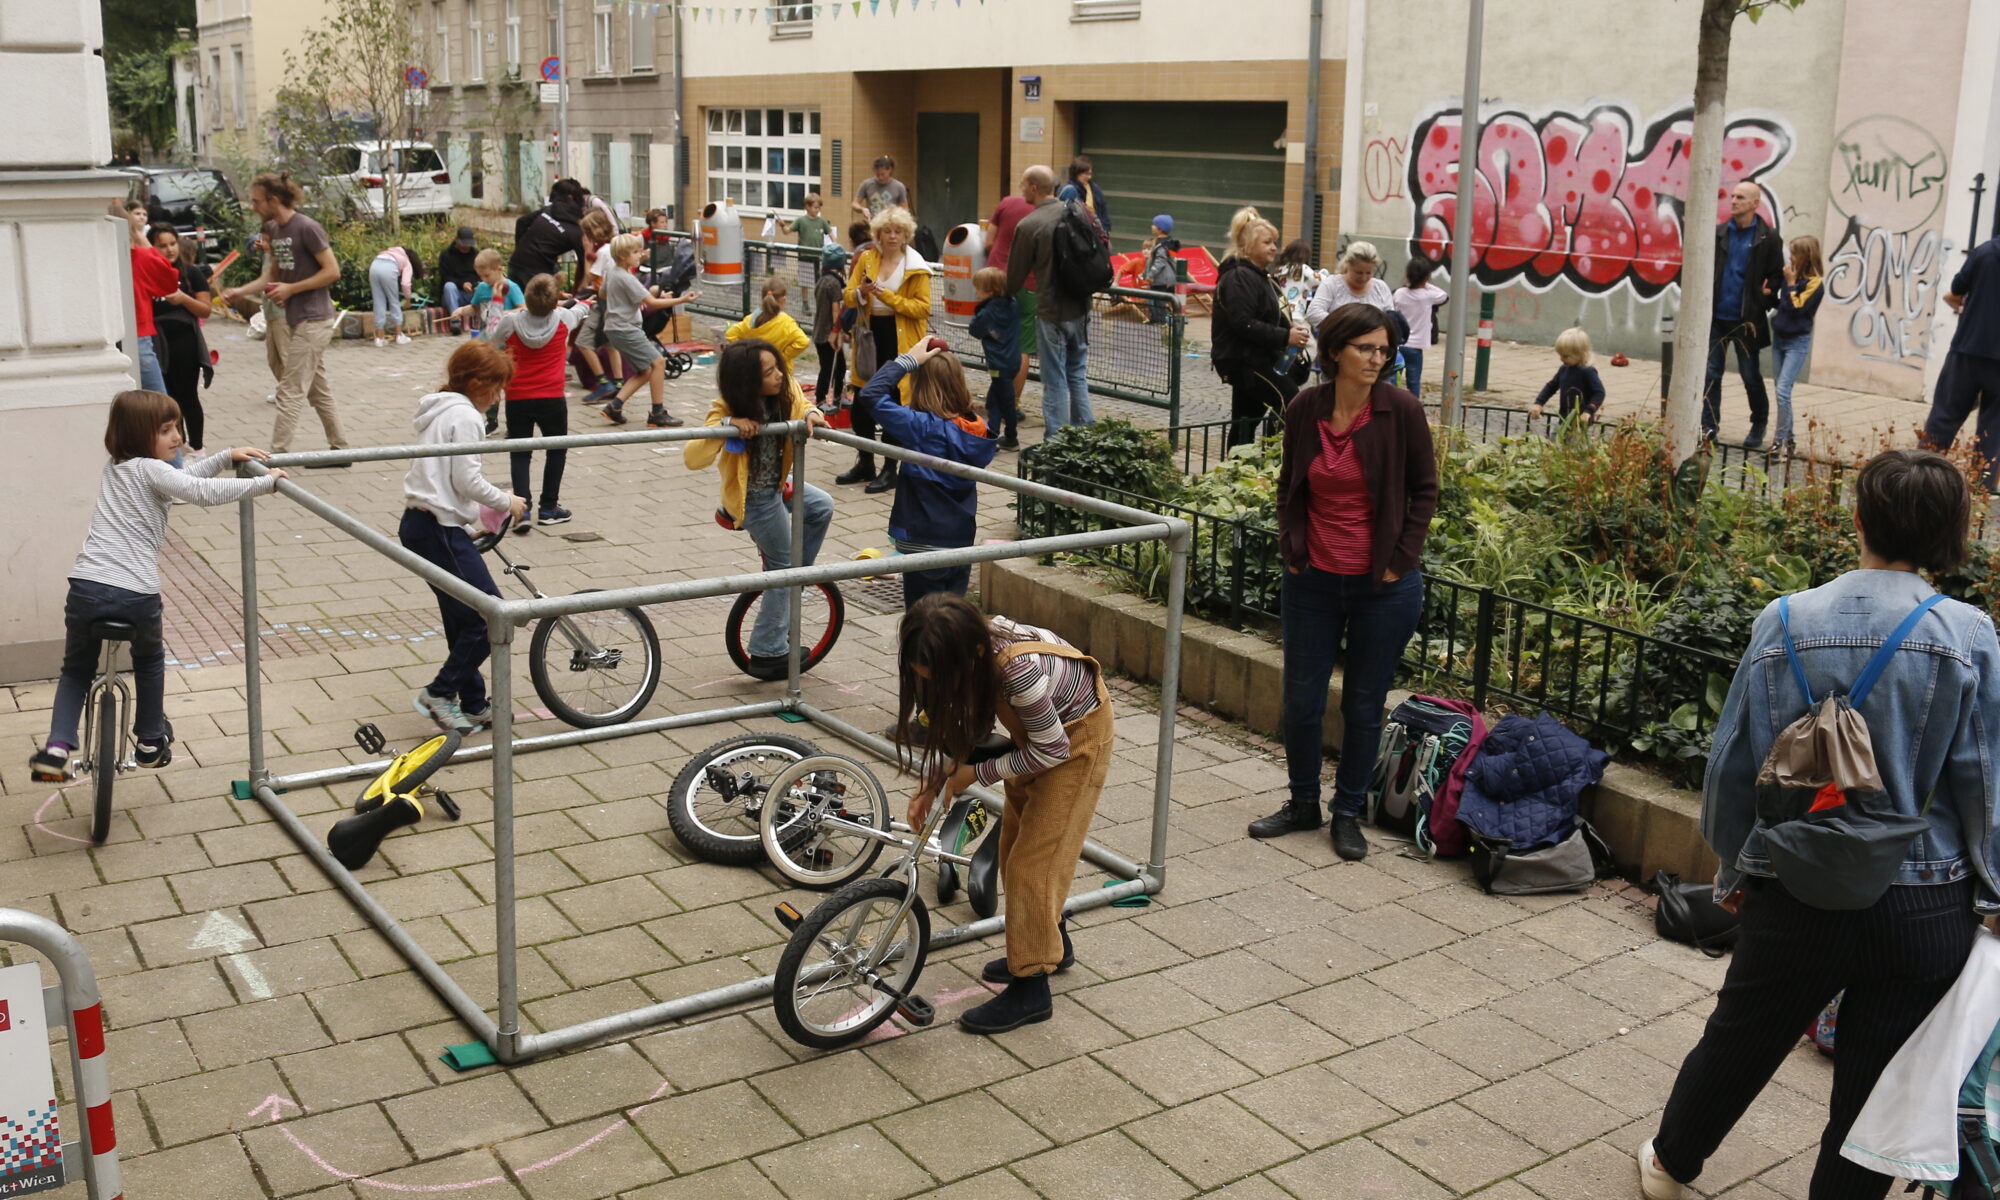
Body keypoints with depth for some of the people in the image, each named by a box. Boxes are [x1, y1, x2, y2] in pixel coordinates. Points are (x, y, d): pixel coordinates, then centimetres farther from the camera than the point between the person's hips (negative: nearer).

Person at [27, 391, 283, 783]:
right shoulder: (151, 470, -5)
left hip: (86, 588, 5)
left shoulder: (115, 468, 20)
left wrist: (227, 456, 26)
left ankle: (56, 748, 7)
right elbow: (204, 491, -19)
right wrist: (265, 482, -14)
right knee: (149, 661, 25)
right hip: (137, 595, -5)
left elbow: (181, 477, 30)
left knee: (76, 670, 24)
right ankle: (151, 742, 36)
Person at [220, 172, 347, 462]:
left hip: (313, 321, -9)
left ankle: (276, 455, -5)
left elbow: (332, 271, -16)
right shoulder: (274, 230, 10)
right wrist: (240, 291, 5)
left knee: (291, 391, -7)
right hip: (296, 320, 9)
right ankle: (339, 449, 21)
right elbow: (273, 275, 18)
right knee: (317, 390, 14)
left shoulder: (306, 228, -15)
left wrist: (291, 288, -16)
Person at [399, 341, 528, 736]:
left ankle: (473, 706, 22)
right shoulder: (465, 417, -13)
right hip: (440, 530, -11)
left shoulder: (439, 410, 17)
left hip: (420, 525, 11)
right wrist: (506, 502, -3)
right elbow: (467, 482, -17)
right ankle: (439, 693, 1)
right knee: (490, 618, -6)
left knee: (463, 620, 15)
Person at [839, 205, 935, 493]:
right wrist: (861, 292, -17)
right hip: (870, 336, 5)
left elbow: (922, 307, -11)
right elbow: (848, 296, 6)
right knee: (862, 403, 9)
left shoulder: (916, 267, -5)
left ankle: (890, 470, 10)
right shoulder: (866, 257, 8)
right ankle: (864, 463, 24)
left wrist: (888, 296, -20)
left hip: (900, 341, -5)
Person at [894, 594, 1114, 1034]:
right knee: (1015, 843, 16)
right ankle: (1051, 944, 37)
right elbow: (954, 721, -2)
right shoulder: (962, 651, -21)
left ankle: (1030, 989, 5)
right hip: (1033, 724, 8)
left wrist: (974, 774, -18)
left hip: (1074, 735, -7)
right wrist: (930, 784, -13)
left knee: (1034, 855, -6)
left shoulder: (1017, 668, -41)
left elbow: (1051, 749, -26)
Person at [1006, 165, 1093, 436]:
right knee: (1077, 375, 17)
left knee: (1055, 382, 1)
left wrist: (1006, 296, 14)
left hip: (1051, 313, -6)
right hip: (1080, 309, 6)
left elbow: (1016, 274, -6)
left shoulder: (1028, 226, -14)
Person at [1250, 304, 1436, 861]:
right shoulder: (1304, 409, -3)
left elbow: (1424, 490, 0)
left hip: (1383, 586, -2)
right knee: (1301, 699, 11)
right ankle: (1303, 802, 31)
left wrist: (1401, 559, -6)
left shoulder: (1401, 410, -10)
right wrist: (1289, 547, 4)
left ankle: (1348, 812, 26)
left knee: (1364, 705, 9)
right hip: (1312, 580, 3)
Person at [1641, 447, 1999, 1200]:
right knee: (1874, 1083, 13)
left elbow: (1732, 764, -4)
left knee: (1738, 1041, 22)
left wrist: (1734, 870, 10)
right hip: (1923, 908, -1)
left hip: (1792, 899, 2)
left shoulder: (1785, 622, -9)